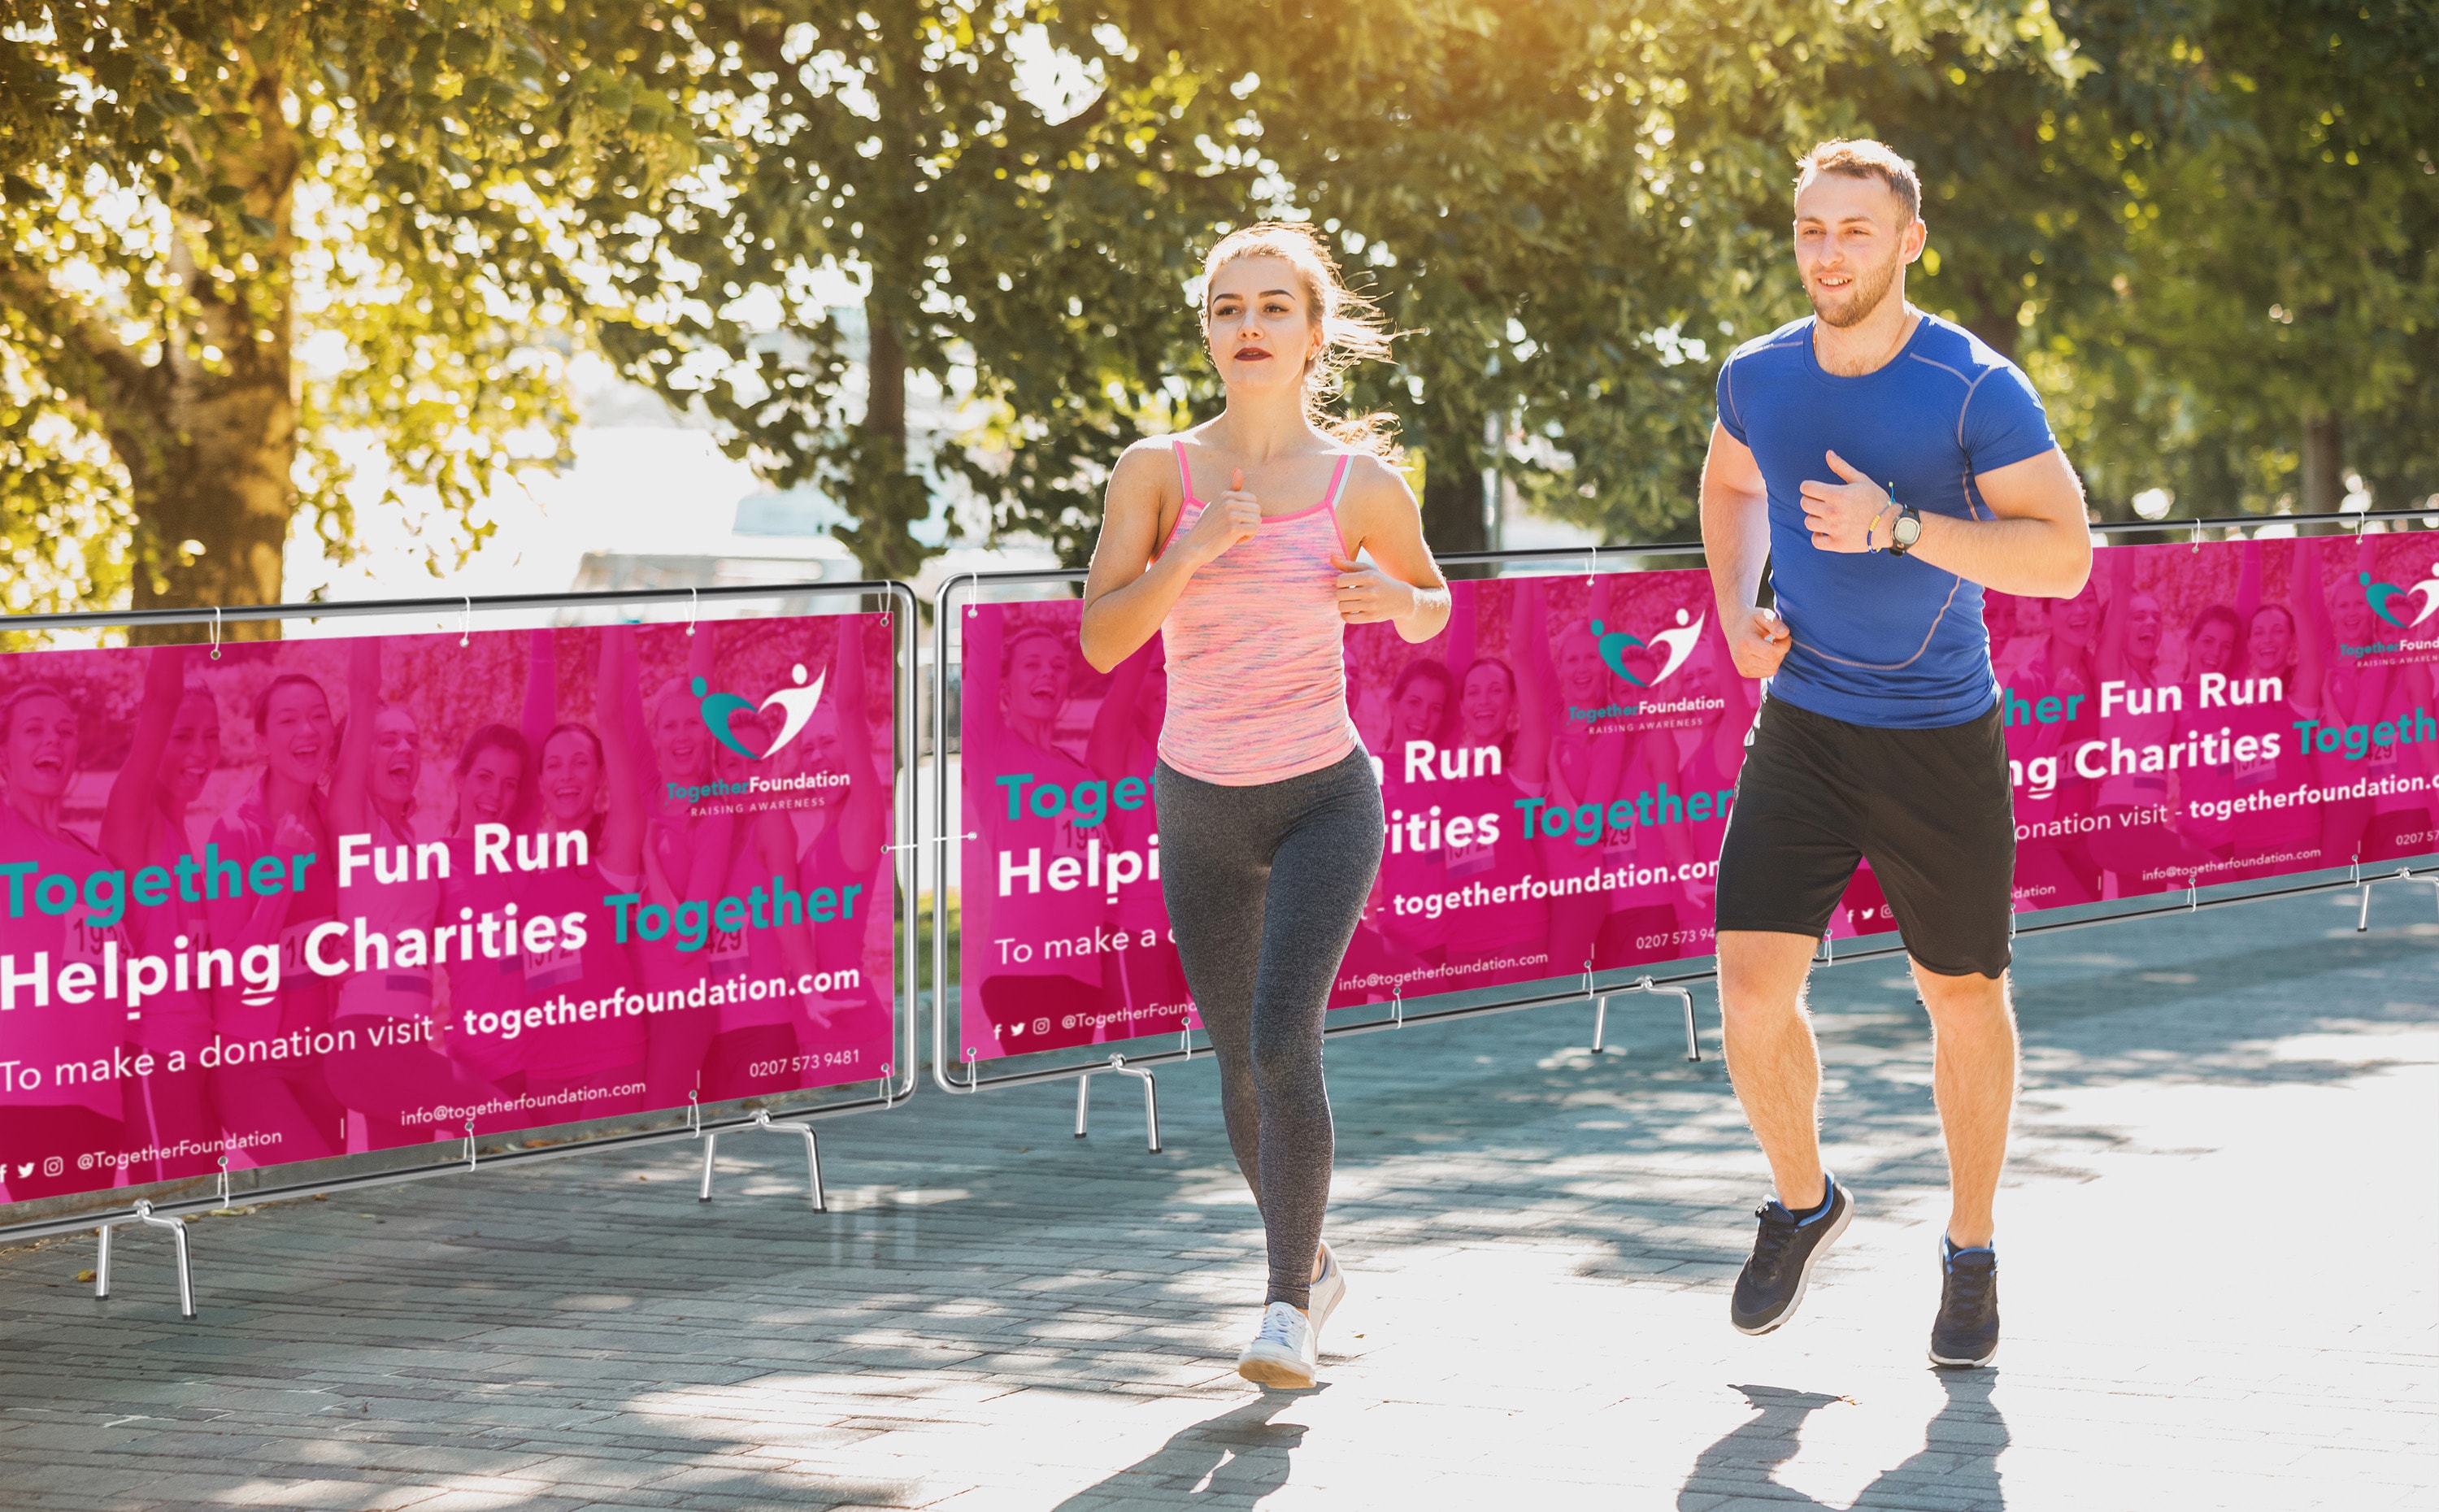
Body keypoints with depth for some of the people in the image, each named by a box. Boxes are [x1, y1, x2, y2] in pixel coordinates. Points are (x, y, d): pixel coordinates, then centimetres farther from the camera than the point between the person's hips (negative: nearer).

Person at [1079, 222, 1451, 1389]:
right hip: (1201, 809, 2)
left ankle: (1288, 1304, -10)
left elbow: (1431, 607, 11)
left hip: (1324, 801, -2)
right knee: (1241, 1075, 13)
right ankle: (1309, 1264, 37)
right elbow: (1101, 640, -11)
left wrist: (1398, 601, -12)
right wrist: (1189, 554, -25)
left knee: (1283, 1045, -21)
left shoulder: (1364, 484, -6)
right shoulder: (1158, 470, -5)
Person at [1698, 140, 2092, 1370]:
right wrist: (1736, 612, 6)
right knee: (1751, 988, -8)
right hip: (1803, 727, 3)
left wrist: (1900, 528, -27)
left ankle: (1970, 1251, 27)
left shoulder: (1977, 390, -13)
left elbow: (2065, 554, -18)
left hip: (1941, 738, -3)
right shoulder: (1758, 376, 1)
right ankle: (1802, 1201, 19)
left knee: (1963, 997, 9)